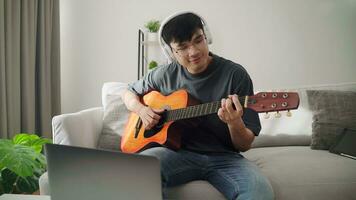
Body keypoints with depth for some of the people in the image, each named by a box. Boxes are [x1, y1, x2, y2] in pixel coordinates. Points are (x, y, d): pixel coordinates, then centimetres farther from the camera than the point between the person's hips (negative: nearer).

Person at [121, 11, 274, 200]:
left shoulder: (235, 75, -5)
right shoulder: (165, 74, 4)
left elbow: (245, 145, -3)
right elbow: (129, 93, 23)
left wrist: (235, 123, -27)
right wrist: (141, 110, 0)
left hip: (223, 157, -1)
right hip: (178, 151, 1)